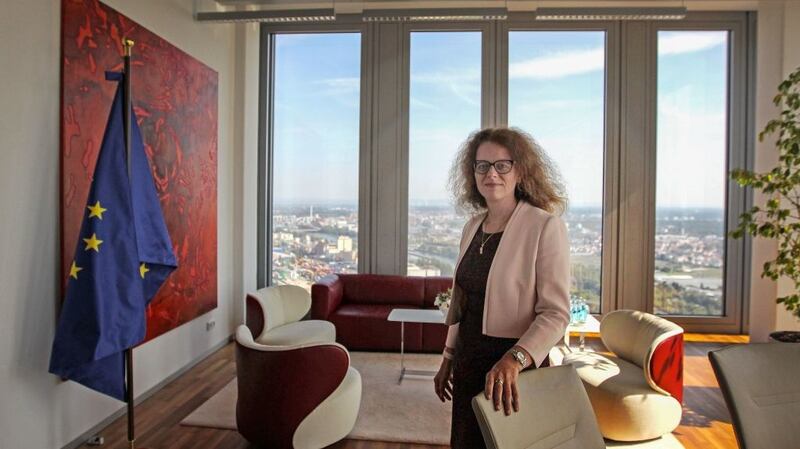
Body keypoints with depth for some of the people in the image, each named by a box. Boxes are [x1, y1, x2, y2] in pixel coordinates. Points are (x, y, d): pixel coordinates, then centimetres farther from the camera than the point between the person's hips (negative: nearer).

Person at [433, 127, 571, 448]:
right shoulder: (472, 227, 6)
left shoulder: (545, 226, -15)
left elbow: (555, 313, -20)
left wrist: (513, 360, -34)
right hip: (468, 363, 6)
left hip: (516, 367, -6)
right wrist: (448, 358, 15)